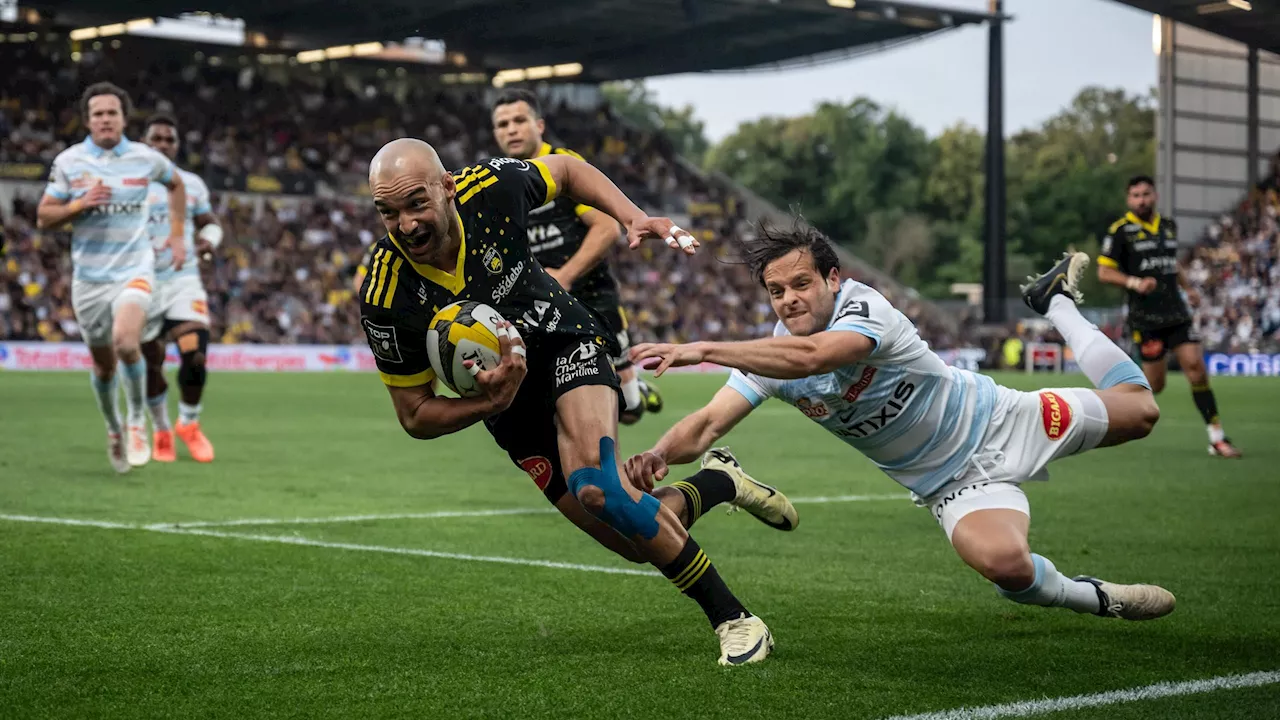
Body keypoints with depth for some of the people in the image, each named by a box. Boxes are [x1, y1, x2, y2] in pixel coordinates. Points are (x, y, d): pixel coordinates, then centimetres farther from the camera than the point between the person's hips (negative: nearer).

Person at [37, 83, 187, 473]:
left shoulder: (147, 158, -1)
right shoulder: (67, 161, -1)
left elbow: (176, 184, 20)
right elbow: (43, 217, 1)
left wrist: (177, 235, 14)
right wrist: (80, 204, -16)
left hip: (134, 269, -2)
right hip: (89, 276, 2)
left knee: (125, 341, -27)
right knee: (103, 365, 8)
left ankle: (137, 420, -5)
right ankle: (113, 430, 35)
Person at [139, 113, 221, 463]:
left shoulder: (192, 184, 9)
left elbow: (209, 222, 19)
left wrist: (209, 240, -4)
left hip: (184, 281, 1)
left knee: (195, 359, -14)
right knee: (151, 367, 4)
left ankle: (189, 424, 11)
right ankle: (161, 431, 27)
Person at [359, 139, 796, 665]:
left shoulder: (491, 187, -23)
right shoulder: (386, 300, -25)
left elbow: (566, 169, 2)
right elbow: (415, 416, -13)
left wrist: (634, 218, -11)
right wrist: (491, 403, -31)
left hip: (565, 343, -2)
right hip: (511, 402, 2)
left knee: (593, 485, -30)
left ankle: (734, 618, -15)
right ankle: (720, 482, 31)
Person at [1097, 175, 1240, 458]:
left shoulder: (1169, 226, 14)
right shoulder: (1120, 230, -5)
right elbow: (1104, 272, -6)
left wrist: (1187, 288, 15)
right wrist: (1134, 282, -21)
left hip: (1176, 312, 5)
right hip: (1145, 317, -5)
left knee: (1196, 368, -7)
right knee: (1155, 384, -4)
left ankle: (1217, 438, -5)